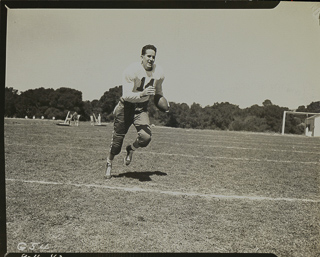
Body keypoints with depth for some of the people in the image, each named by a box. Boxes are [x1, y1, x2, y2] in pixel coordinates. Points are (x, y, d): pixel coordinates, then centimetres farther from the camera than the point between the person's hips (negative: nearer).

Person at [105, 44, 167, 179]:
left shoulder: (159, 73, -6)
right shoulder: (131, 71, -22)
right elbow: (127, 95, -27)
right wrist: (142, 94, -41)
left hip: (142, 107, 3)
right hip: (126, 106, -3)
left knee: (146, 137, -21)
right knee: (117, 138, 5)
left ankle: (131, 149, 16)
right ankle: (109, 163, 36)